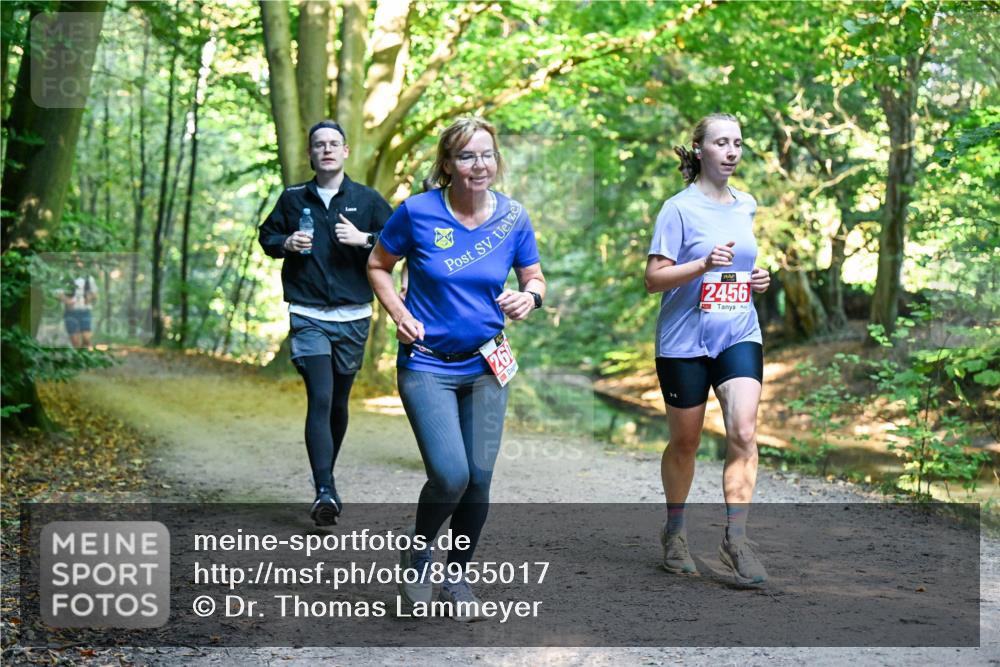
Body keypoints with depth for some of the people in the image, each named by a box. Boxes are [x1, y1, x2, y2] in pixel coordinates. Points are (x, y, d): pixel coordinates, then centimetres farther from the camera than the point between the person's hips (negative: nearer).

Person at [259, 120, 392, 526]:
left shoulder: (367, 200, 4)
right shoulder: (293, 198, 6)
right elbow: (266, 236, 17)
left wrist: (364, 240, -13)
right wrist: (286, 243, -5)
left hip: (353, 317, 1)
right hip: (308, 317, -1)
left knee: (339, 403, 13)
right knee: (320, 400, -15)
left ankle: (326, 479, 32)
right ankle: (325, 492, -21)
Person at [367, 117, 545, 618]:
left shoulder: (513, 217, -3)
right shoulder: (418, 212, -11)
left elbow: (534, 278, 9)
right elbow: (377, 266, 3)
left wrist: (529, 297, -14)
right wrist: (401, 316, -10)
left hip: (486, 365, 3)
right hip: (427, 365, -3)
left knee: (479, 478, 5)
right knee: (450, 476, -15)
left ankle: (457, 576, 28)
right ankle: (418, 551, 16)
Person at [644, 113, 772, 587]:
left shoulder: (747, 205, 10)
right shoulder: (680, 208, -7)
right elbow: (654, 279, -11)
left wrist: (757, 279, 5)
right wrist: (704, 264, -24)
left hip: (739, 335, 4)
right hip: (684, 340, -4)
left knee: (744, 432, -14)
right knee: (685, 442, 8)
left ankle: (735, 538, -8)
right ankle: (674, 533, 28)